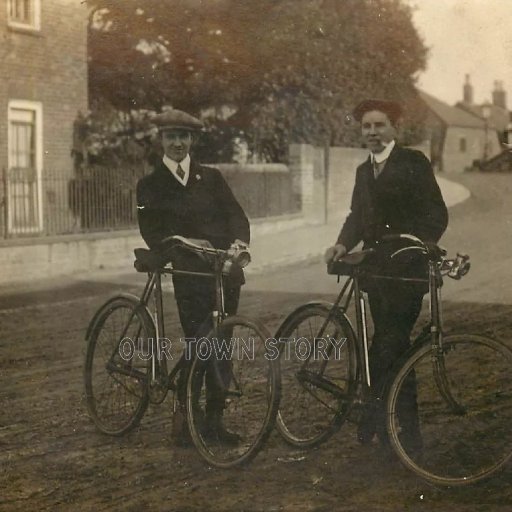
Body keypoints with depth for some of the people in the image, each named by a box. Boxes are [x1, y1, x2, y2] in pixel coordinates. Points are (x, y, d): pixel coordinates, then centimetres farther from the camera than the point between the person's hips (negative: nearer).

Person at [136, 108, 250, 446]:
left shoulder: (211, 177, 13)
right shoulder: (150, 186, 6)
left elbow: (236, 214, 5)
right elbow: (152, 234, -2)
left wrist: (239, 240, -16)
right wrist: (184, 242, -20)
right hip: (189, 273, -3)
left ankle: (214, 419, 15)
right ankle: (184, 418, 3)